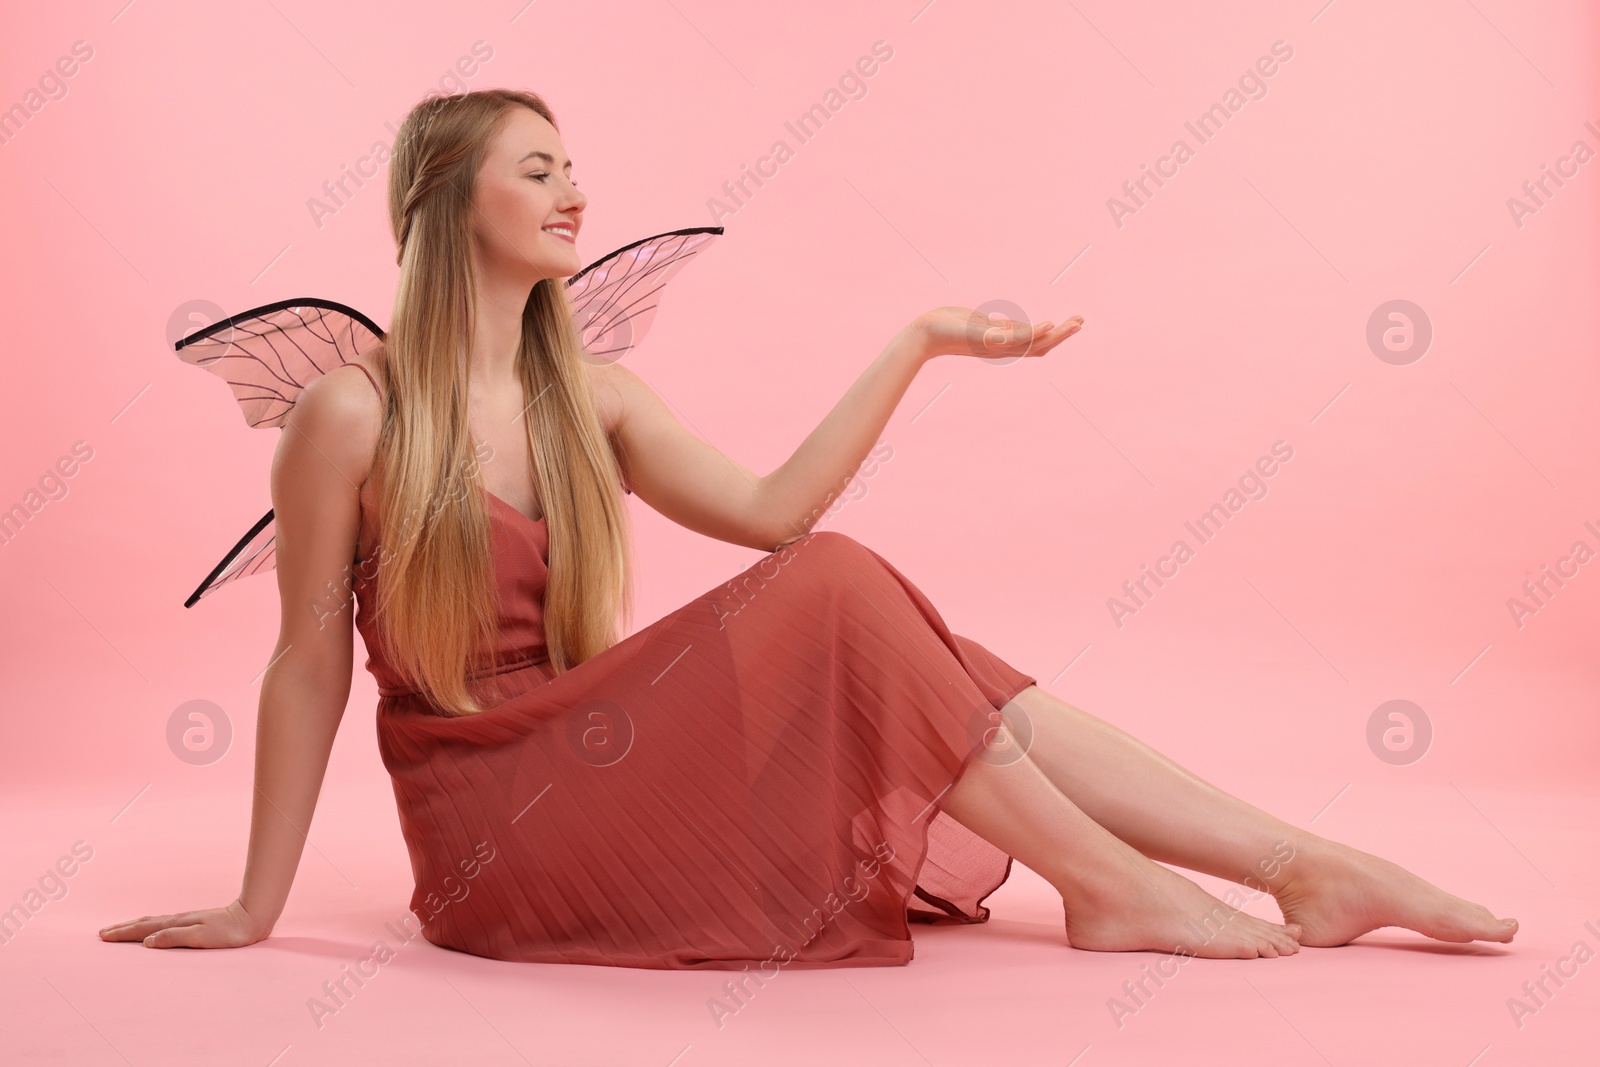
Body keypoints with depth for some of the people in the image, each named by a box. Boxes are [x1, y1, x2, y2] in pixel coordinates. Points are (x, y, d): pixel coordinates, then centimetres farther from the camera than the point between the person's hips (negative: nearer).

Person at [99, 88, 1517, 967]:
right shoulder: (353, 411, -10)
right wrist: (257, 909, -3)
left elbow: (772, 508, 3)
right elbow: (309, 662, -6)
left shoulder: (590, 400, 8)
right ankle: (1109, 887, -17)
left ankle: (1309, 868, -13)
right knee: (831, 591, -24)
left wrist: (918, 345, 1)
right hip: (493, 831, -6)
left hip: (597, 770, 6)